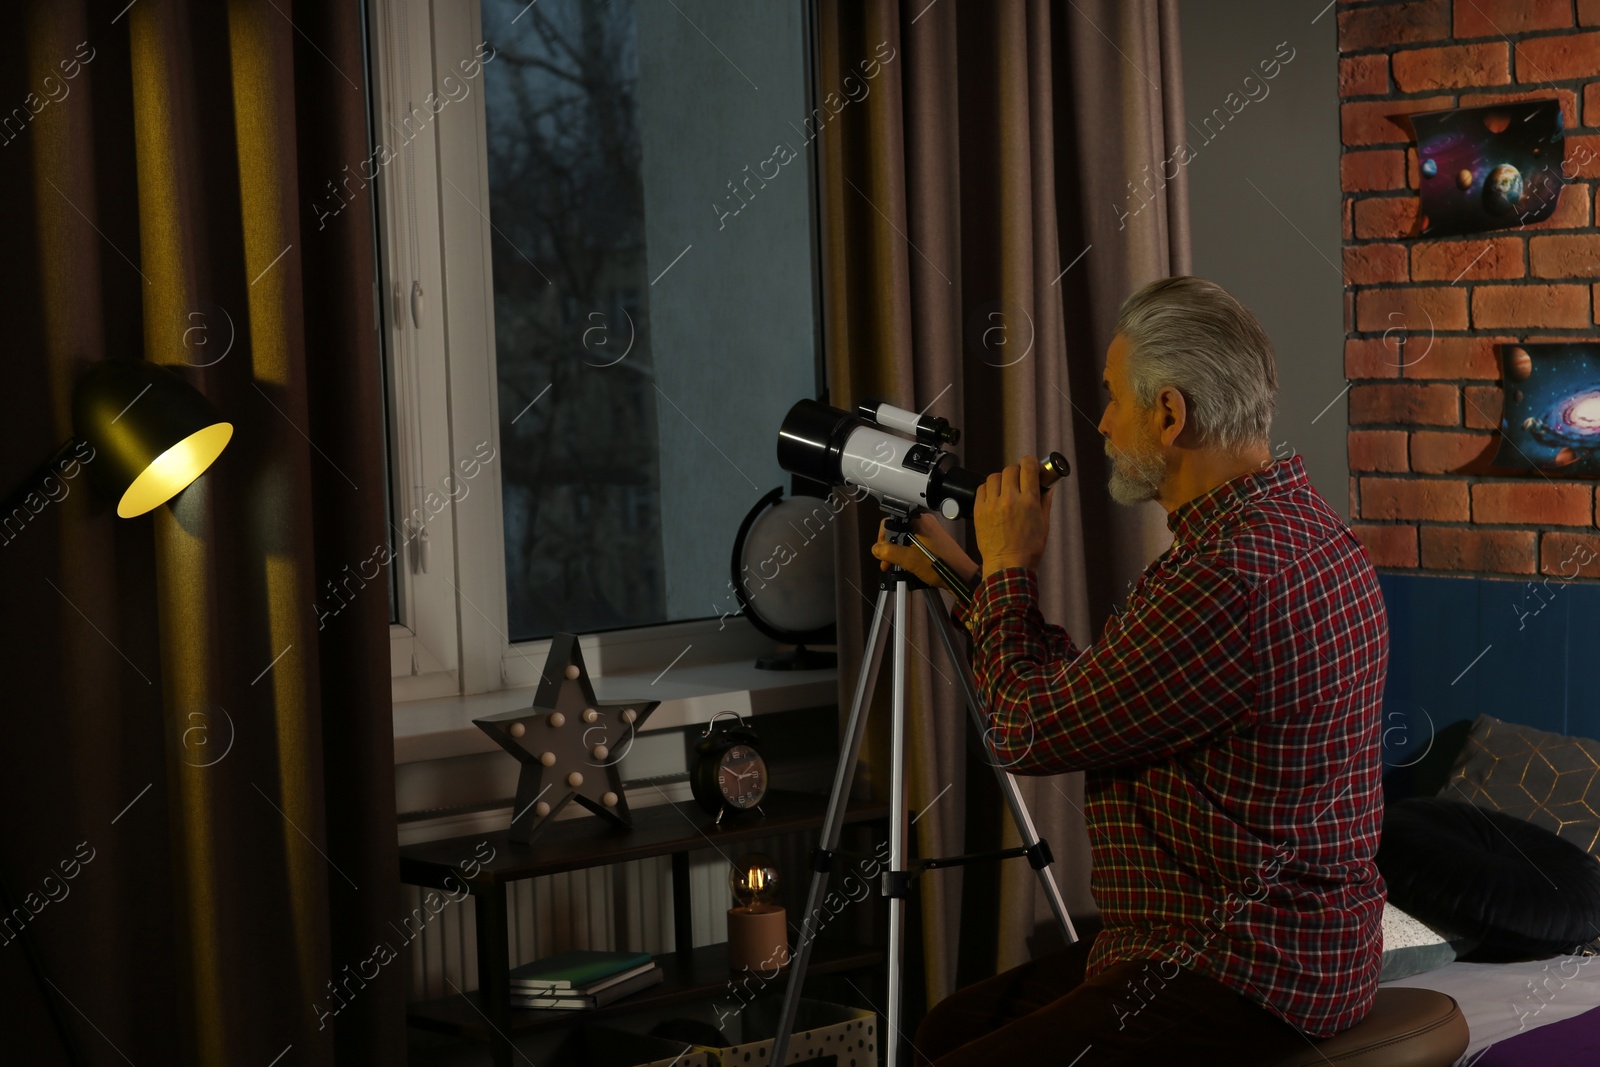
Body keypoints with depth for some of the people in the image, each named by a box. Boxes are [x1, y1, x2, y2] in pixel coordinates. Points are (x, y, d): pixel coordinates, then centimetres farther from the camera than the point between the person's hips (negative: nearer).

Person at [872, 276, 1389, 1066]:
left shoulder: (1235, 576, -25)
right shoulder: (1298, 528, 10)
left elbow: (1029, 734, -14)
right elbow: (1082, 700, 17)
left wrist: (1008, 569, 0)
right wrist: (968, 582, 21)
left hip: (1243, 984, -11)